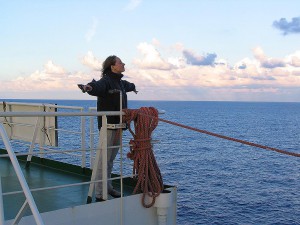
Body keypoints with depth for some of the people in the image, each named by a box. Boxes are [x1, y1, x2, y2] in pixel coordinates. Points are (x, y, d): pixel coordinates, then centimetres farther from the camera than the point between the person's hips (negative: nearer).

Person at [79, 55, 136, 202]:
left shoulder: (121, 83, 17)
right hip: (107, 126, -9)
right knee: (103, 160, -6)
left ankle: (108, 187, 27)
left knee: (111, 160, 16)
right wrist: (89, 87, -59)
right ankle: (99, 194, -1)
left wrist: (133, 87, 64)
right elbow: (97, 87, -36)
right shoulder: (105, 81, -13)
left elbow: (127, 85, 41)